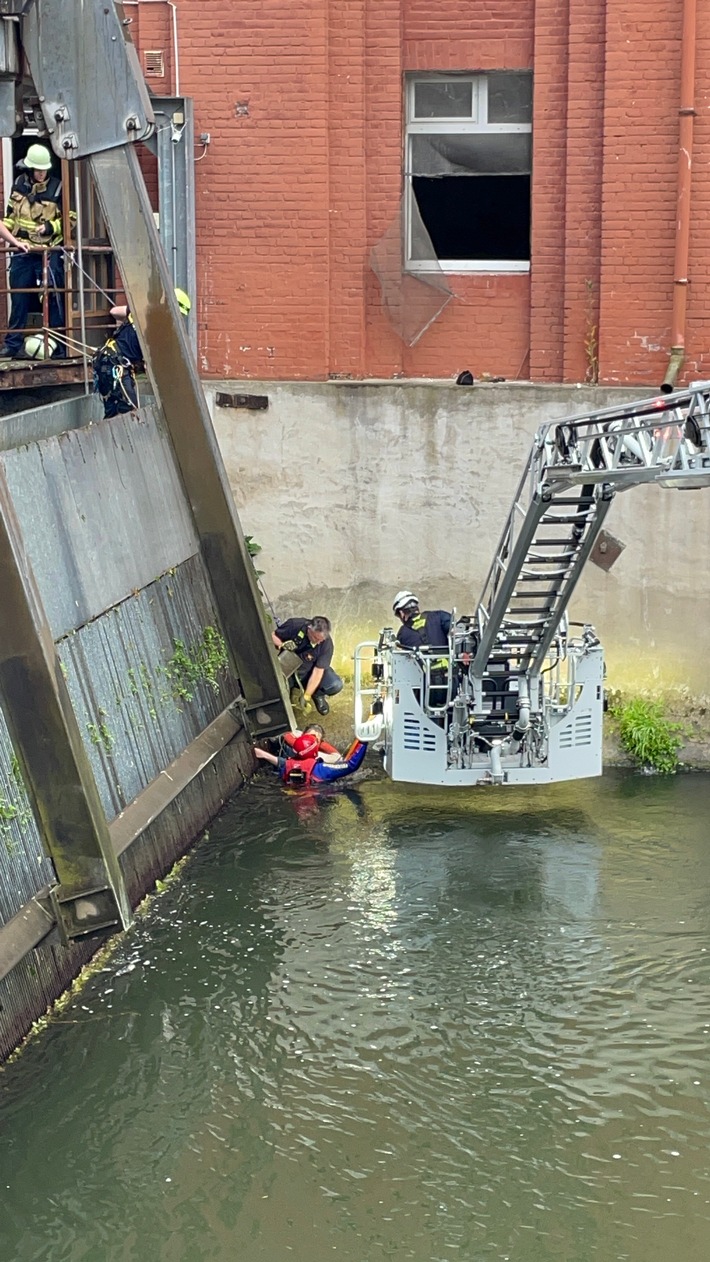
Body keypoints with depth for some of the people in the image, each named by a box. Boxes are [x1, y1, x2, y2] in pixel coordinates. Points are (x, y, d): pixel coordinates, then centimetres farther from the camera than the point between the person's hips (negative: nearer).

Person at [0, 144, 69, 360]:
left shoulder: (57, 187, -4)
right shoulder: (19, 185, 8)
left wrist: (50, 226, -15)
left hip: (49, 252, -4)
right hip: (22, 252, 4)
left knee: (54, 299, -4)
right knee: (19, 299, 7)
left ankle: (59, 346, 2)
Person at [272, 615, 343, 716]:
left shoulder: (326, 644, -24)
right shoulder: (294, 626, -25)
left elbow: (318, 671, -23)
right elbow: (272, 635, -8)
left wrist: (306, 697, -26)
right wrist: (282, 645, -31)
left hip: (309, 671, 0)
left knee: (336, 685, -26)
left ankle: (317, 695, 8)